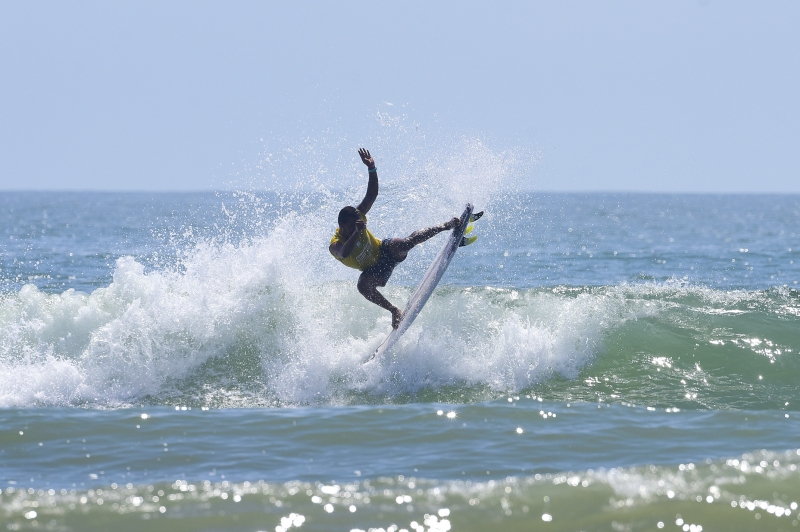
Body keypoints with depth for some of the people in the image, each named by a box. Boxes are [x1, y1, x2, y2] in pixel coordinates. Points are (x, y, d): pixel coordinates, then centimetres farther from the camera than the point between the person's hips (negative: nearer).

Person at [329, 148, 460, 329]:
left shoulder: (357, 217, -18)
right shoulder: (335, 245, -29)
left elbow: (372, 194, -17)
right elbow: (344, 253, -53)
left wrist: (371, 169, -31)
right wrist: (356, 232, -66)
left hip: (384, 250, 1)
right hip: (374, 269, -1)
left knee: (405, 243, -33)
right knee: (363, 285, -34)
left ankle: (446, 226, -20)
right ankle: (395, 311, -20)